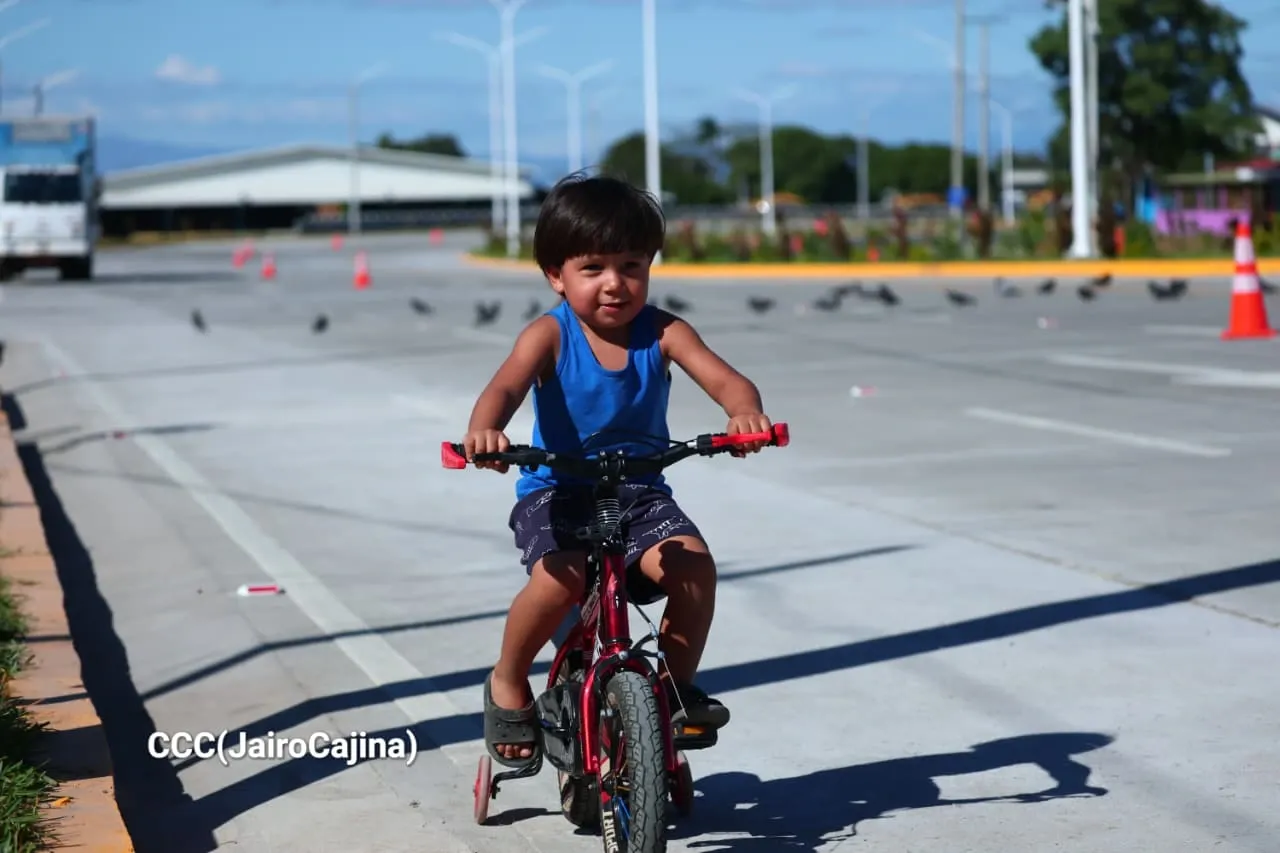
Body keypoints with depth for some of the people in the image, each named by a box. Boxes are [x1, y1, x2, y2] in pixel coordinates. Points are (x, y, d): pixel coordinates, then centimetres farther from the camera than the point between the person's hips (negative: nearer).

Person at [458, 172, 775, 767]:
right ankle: (508, 684, -1)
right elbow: (506, 387, -24)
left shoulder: (662, 333, -2)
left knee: (694, 563, -25)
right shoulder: (550, 335, -7)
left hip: (640, 492, 2)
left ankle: (677, 685, 2)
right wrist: (485, 429, -48)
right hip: (556, 492, -2)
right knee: (559, 579, -31)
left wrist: (744, 411, -39)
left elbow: (724, 379, -14)